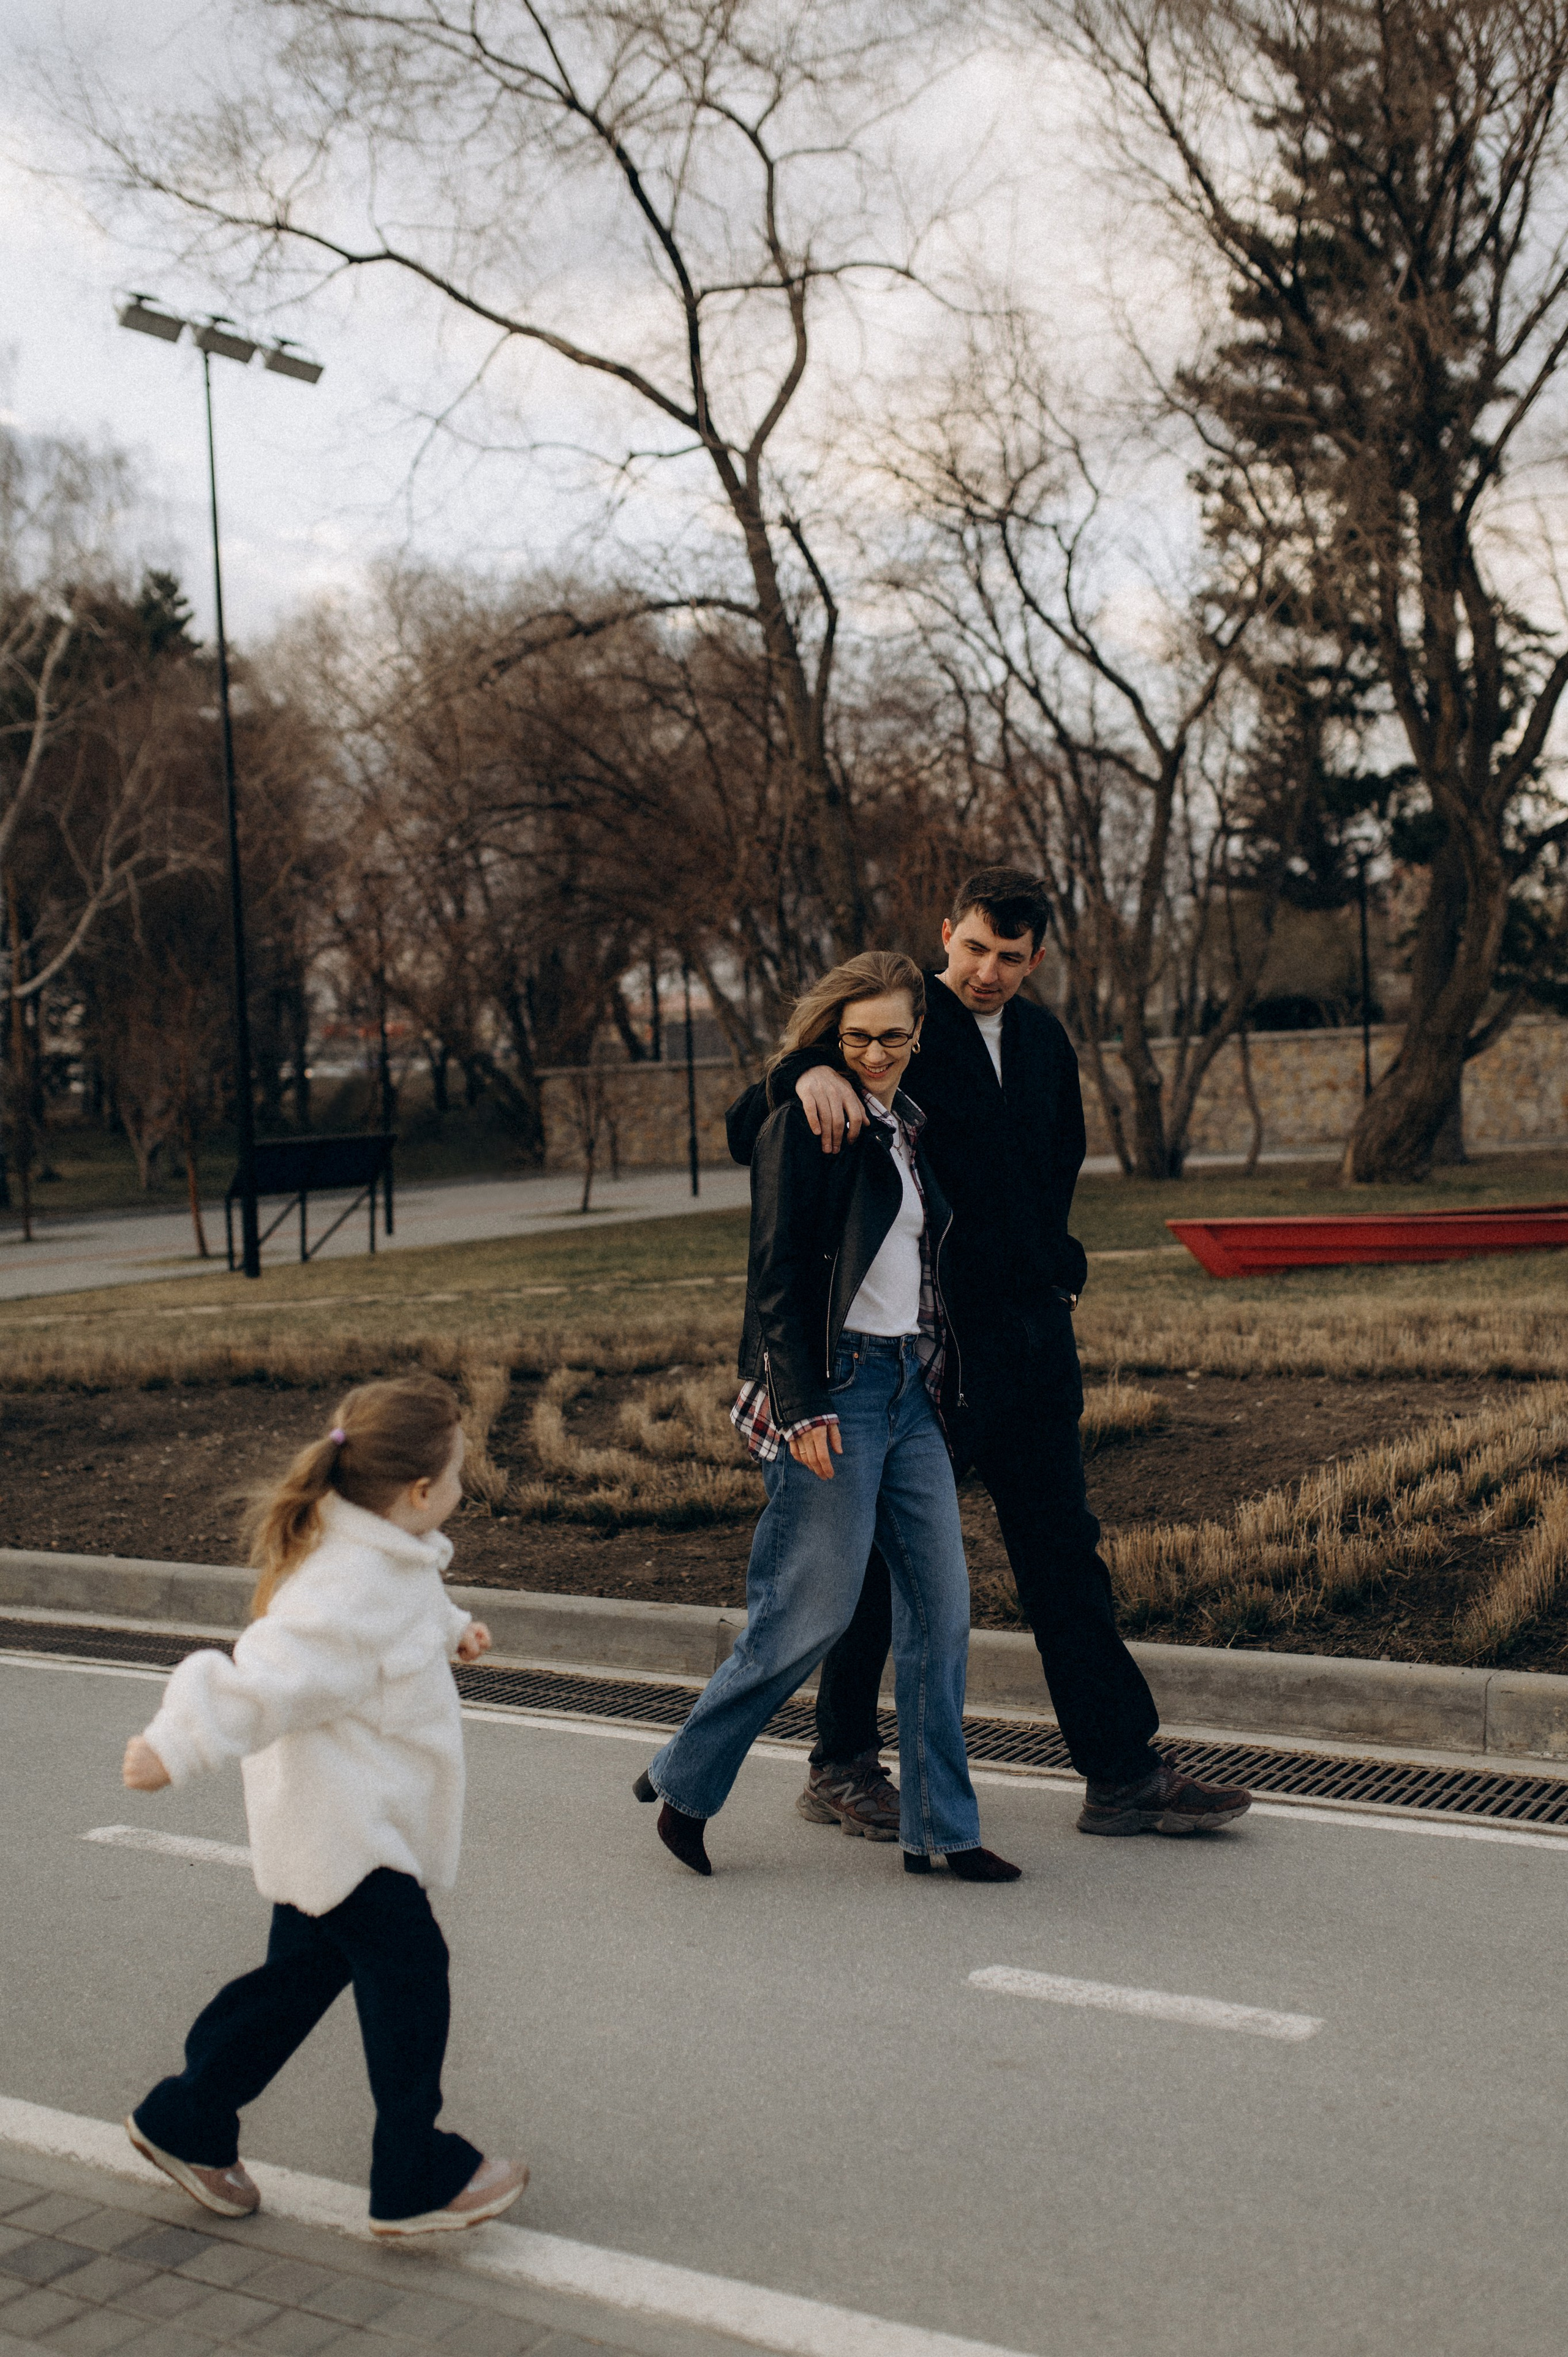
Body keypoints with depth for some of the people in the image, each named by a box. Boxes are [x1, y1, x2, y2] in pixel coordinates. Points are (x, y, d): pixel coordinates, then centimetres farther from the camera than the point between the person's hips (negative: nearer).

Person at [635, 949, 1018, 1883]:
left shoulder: (911, 1129, 16)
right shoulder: (805, 1124, -7)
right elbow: (779, 1273, -13)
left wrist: (937, 1372, 17)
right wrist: (804, 1407, -19)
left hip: (910, 1387, 8)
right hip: (834, 1387, -8)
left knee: (942, 1602, 5)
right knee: (814, 1609, -5)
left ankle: (940, 1828, 13)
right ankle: (687, 1781, 14)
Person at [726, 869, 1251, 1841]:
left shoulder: (1044, 1041, 12)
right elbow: (748, 1134, -13)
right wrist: (808, 1072, -33)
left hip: (1032, 1335, 6)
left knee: (1064, 1550, 8)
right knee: (886, 1554, 4)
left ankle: (1125, 1772, 15)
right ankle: (843, 1766, 20)